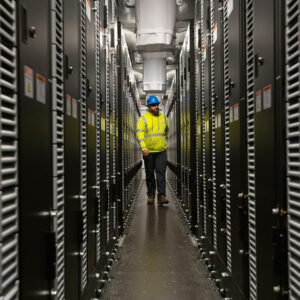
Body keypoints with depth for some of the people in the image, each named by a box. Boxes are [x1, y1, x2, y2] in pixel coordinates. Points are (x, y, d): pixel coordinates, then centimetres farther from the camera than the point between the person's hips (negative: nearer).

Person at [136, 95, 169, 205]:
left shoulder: (163, 118, 8)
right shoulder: (143, 119, -3)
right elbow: (140, 134, -12)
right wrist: (143, 147, -24)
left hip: (161, 151, 1)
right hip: (148, 151, -1)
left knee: (161, 172, -8)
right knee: (149, 174, 8)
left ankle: (161, 196, -12)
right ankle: (150, 195, 20)